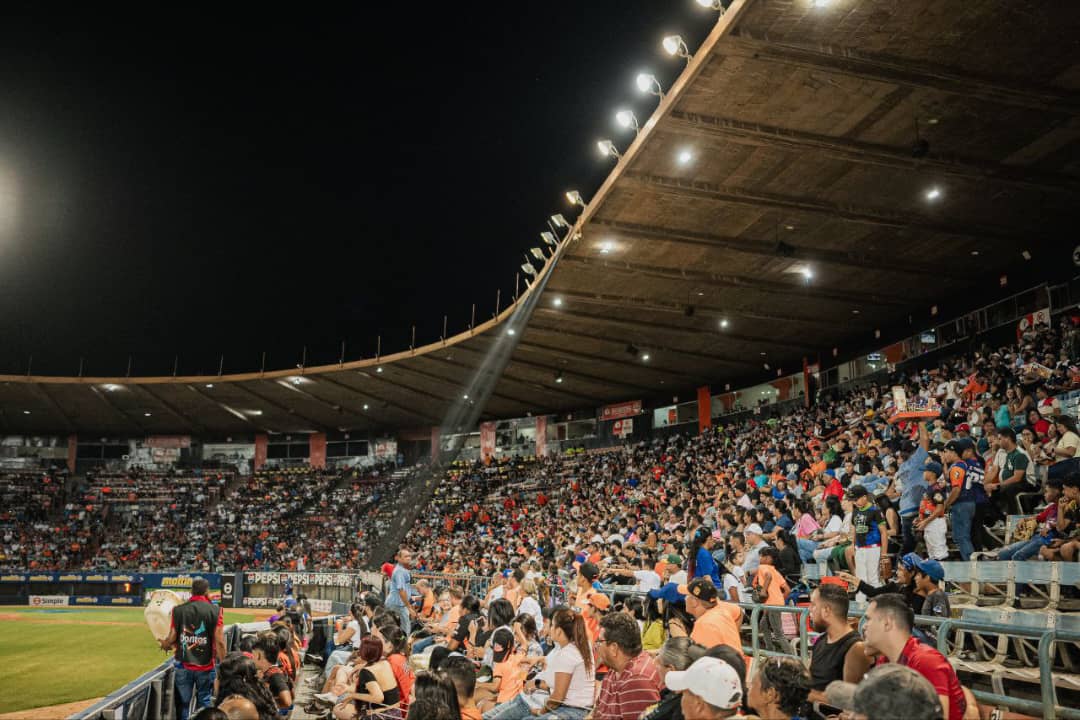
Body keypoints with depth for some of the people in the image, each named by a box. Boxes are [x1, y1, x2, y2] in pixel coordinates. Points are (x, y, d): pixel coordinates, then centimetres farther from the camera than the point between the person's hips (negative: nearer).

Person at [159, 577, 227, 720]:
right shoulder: (215, 610, -8)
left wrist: (164, 644, 21)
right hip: (206, 666, -1)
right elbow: (219, 641, -11)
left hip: (183, 665, 1)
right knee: (204, 702, 14)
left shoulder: (178, 609, -4)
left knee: (183, 703, 13)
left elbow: (172, 639, -2)